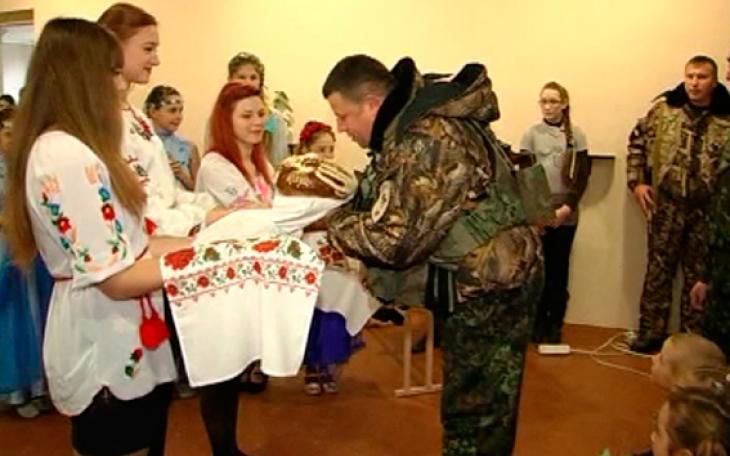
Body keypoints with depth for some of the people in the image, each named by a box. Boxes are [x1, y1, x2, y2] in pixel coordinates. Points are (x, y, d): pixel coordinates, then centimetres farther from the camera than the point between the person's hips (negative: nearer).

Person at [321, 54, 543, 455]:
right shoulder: (416, 118, 6)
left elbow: (392, 238, -26)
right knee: (477, 401, 22)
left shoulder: (427, 140, -26)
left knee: (474, 411, 2)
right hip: (482, 277, 10)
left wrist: (333, 225, -10)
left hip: (492, 283, -10)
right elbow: (396, 208, 14)